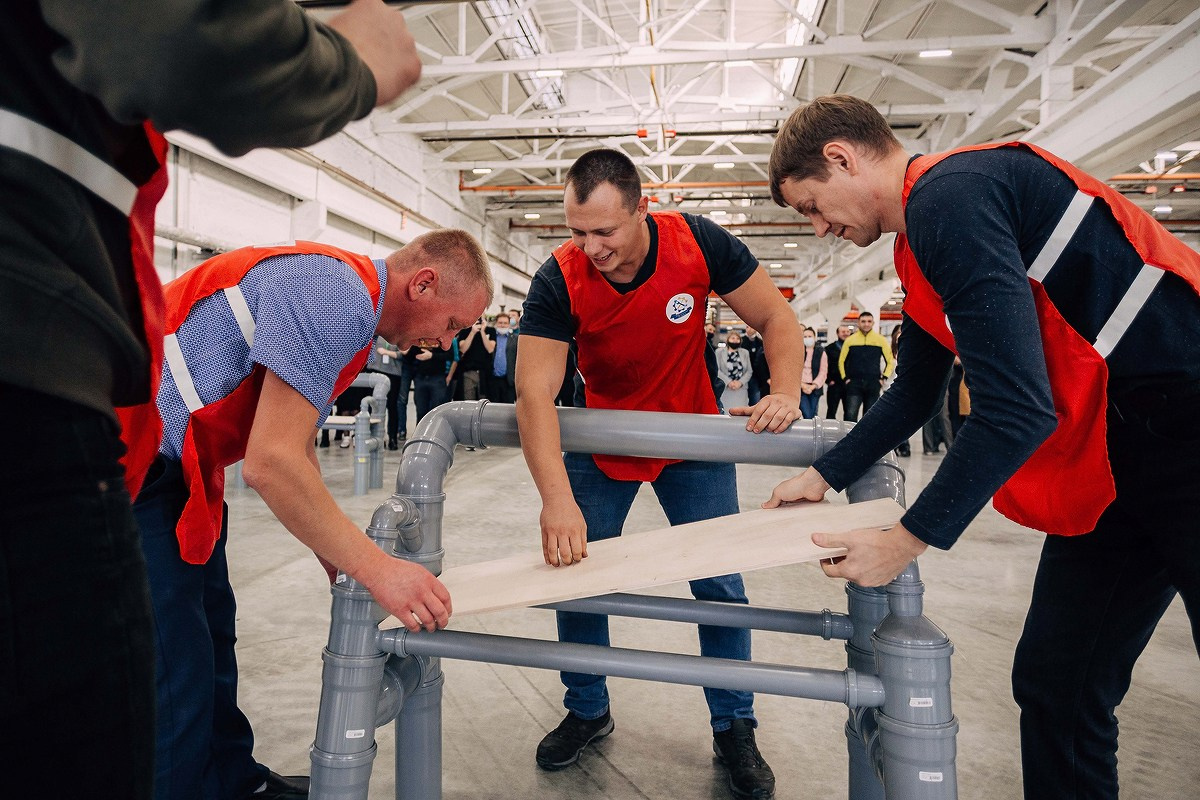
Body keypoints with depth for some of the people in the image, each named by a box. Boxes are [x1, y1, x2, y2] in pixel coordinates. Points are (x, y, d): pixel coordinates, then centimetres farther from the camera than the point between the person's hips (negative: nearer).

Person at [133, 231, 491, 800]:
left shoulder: (343, 294, 11)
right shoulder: (338, 298, -22)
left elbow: (294, 446, 14)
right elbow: (270, 463, -27)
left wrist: (339, 558, 10)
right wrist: (377, 569, -23)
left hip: (166, 463, 11)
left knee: (210, 633, 18)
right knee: (177, 671, -5)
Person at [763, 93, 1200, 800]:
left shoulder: (951, 195, -19)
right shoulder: (924, 237, 13)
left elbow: (1018, 408, -25)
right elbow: (915, 395, 22)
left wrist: (908, 542, -15)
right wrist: (824, 476, 19)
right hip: (1113, 456, 9)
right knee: (1054, 682, 11)